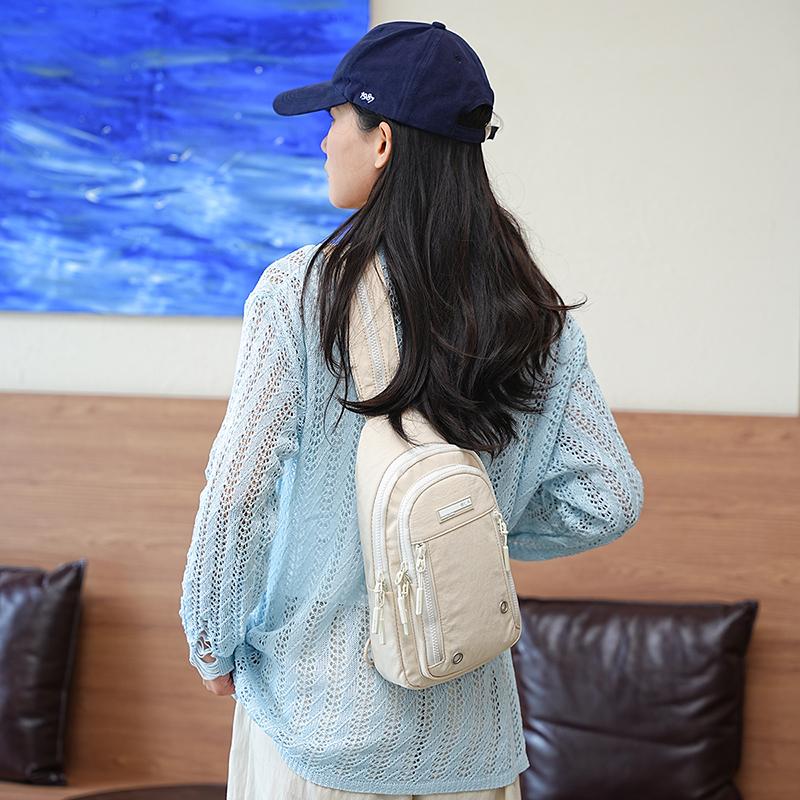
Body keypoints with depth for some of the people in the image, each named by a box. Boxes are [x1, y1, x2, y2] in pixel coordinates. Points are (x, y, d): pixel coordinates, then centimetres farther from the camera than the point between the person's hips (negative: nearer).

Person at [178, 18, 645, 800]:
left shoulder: (300, 289, -14)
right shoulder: (534, 313, -3)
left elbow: (237, 498, -14)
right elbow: (608, 501, -3)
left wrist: (213, 643, 1)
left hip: (320, 714, -3)